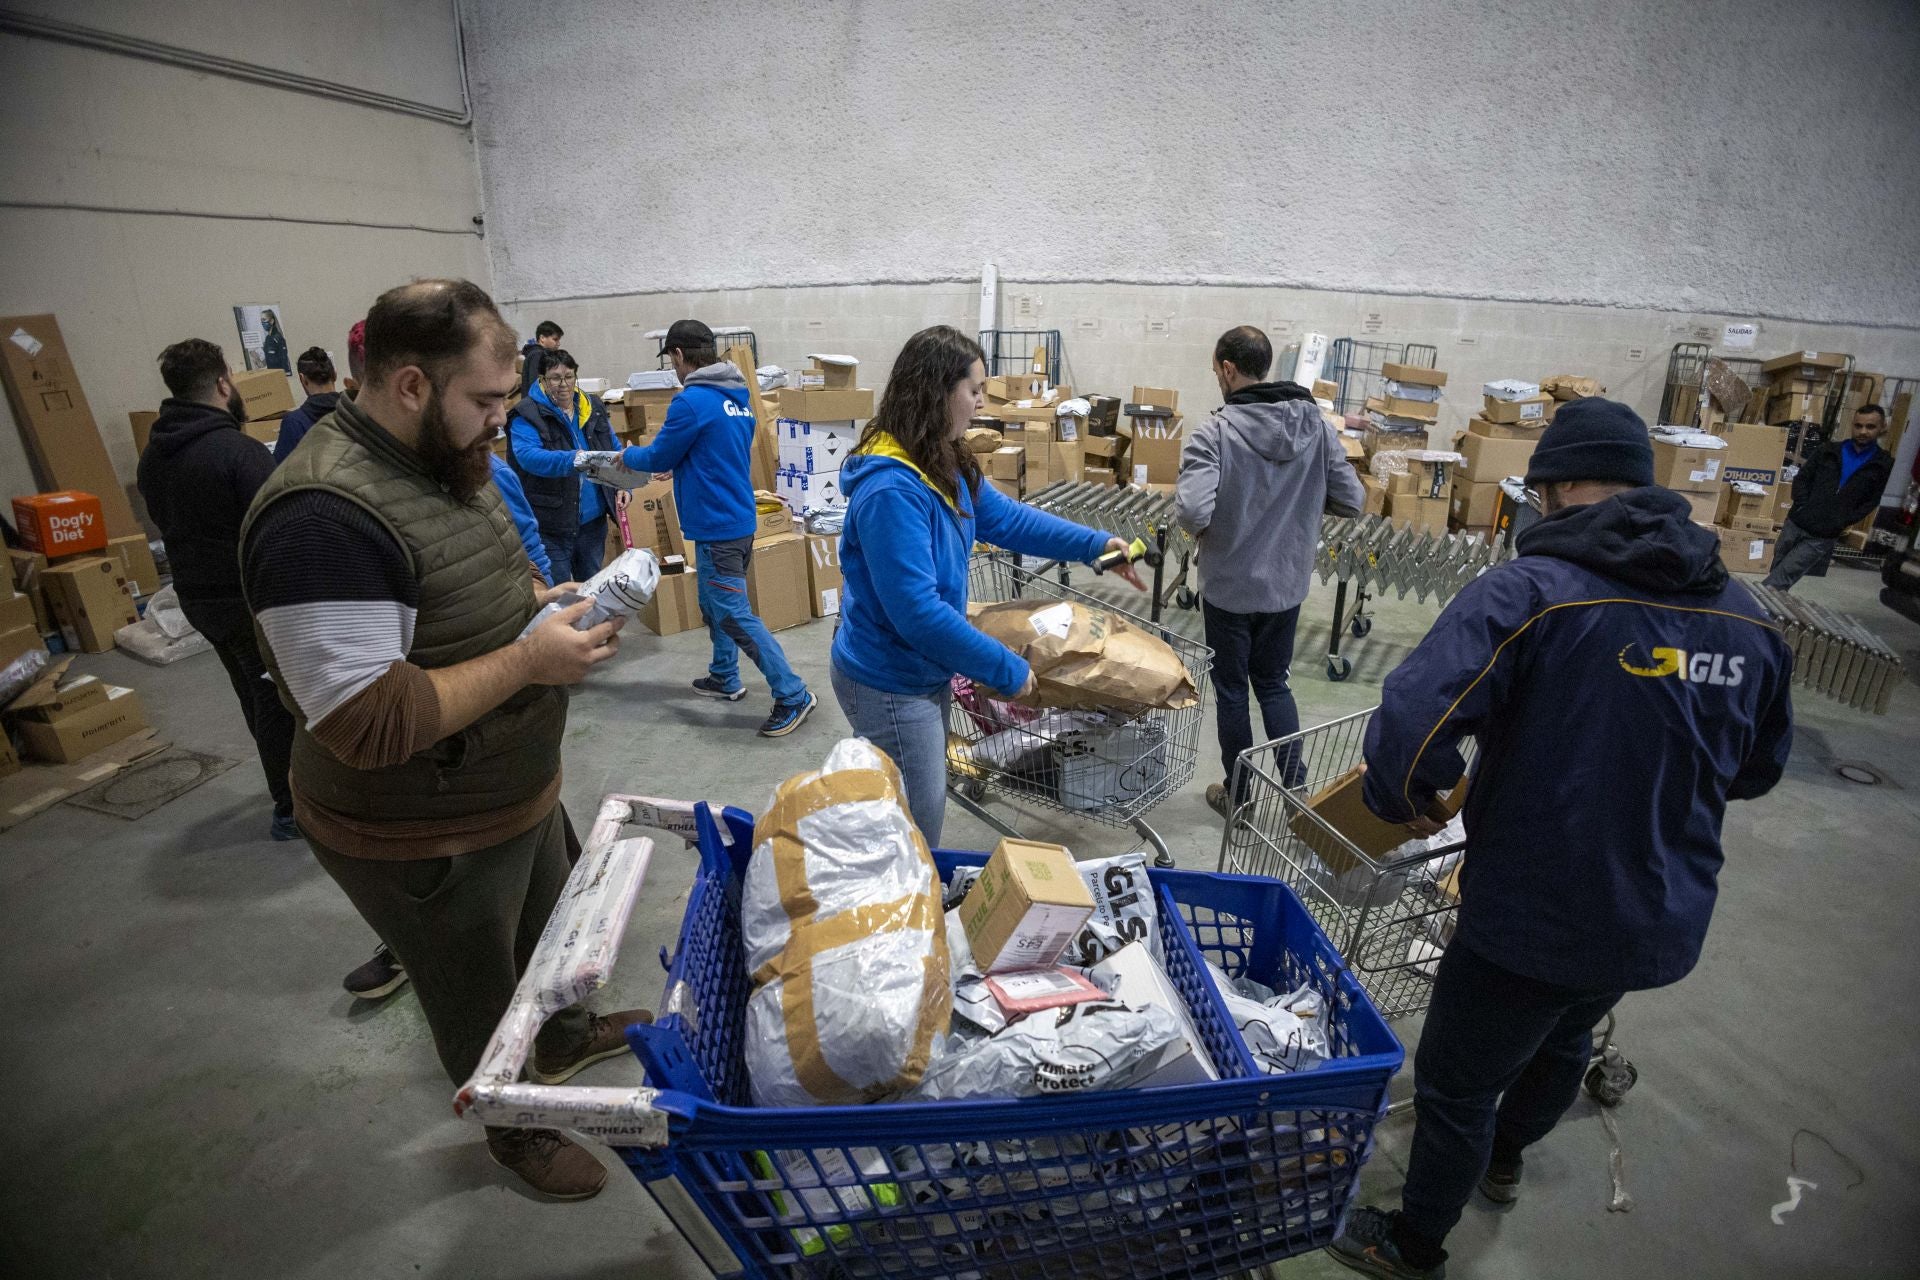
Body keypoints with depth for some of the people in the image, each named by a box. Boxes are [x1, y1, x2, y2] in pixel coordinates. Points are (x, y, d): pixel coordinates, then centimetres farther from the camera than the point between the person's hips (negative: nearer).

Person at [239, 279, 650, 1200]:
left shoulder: (447, 461, 0)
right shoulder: (325, 517, -30)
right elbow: (368, 725, -32)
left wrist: (549, 602, -5)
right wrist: (530, 659, -30)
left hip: (522, 787, 8)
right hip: (429, 839, -8)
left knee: (544, 933, 31)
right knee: (478, 997, 18)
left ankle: (563, 1038, 59)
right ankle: (516, 1132, 45)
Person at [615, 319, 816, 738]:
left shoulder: (692, 401, -18)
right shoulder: (737, 397, 11)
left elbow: (659, 457, -6)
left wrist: (628, 455, 13)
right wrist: (675, 462, 24)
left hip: (718, 526, -10)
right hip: (737, 518, 10)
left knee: (734, 616, -6)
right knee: (713, 602, 22)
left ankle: (793, 695, -5)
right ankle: (725, 678, 34)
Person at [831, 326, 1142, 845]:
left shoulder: (944, 465, 0)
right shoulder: (891, 490, -30)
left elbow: (1005, 517, 14)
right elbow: (918, 613, -31)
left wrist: (1096, 544, 12)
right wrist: (1007, 670, -21)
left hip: (926, 671, 10)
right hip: (890, 686, -9)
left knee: (929, 806, 26)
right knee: (913, 838, 8)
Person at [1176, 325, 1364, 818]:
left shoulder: (1214, 432, -20)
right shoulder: (1316, 424, -4)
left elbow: (1192, 513, -30)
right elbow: (1352, 500, -1)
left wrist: (1199, 523, -8)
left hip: (1230, 587, -4)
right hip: (1288, 583, 5)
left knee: (1232, 689, 13)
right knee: (1274, 683, 22)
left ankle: (1239, 796, 27)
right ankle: (1296, 787, 23)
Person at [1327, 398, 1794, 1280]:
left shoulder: (1526, 592, -24)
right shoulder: (1746, 617, -1)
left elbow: (1412, 727, -33)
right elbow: (1757, 769, 12)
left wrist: (1400, 802, -12)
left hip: (1531, 915, -7)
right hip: (1666, 919, 7)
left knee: (1456, 1081, 15)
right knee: (1565, 1040, 32)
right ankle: (1505, 1158, 60)